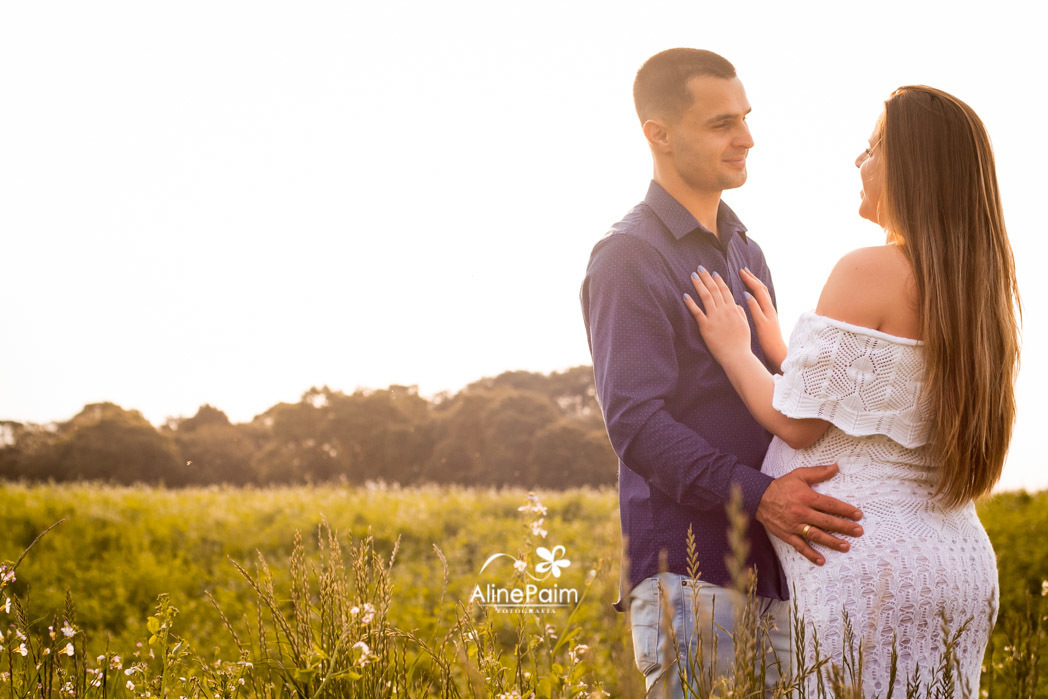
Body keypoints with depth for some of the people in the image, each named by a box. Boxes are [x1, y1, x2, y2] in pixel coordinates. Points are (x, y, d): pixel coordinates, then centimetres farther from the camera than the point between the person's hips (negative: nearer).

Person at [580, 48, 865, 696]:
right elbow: (635, 422, -15)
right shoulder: (628, 258, -6)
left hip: (772, 569, 7)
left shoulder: (748, 252, 19)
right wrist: (757, 494, -24)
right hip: (688, 570, -7)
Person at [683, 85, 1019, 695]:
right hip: (959, 560, 8)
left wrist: (733, 350, 6)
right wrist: (776, 348, 25)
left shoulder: (871, 273, -13)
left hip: (872, 560, -8)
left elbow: (799, 423, -11)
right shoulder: (976, 287, 12)